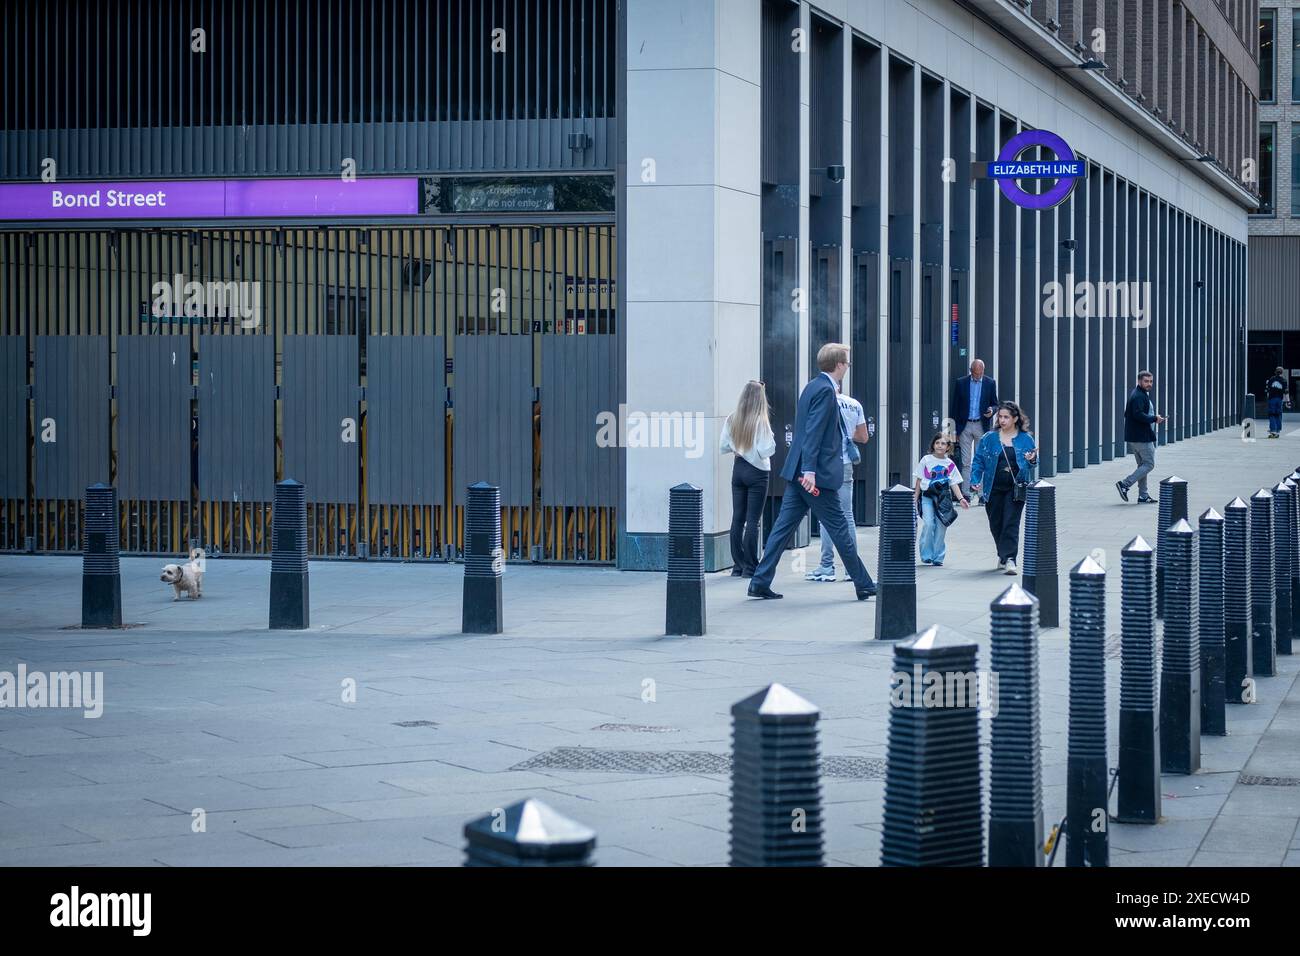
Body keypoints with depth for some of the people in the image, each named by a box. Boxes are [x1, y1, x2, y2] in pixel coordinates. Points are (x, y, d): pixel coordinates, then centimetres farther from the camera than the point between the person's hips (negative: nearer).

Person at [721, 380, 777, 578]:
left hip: (738, 470, 4)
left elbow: (724, 446, 4)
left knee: (738, 518, 9)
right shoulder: (761, 421, -15)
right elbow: (766, 450, -18)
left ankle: (738, 565, 11)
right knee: (752, 520, -2)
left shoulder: (732, 419, -1)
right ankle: (750, 567, -2)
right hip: (757, 472, -4)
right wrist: (772, 439, 0)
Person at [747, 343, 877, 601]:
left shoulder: (813, 386, 16)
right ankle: (863, 585, 8)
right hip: (817, 473, -9)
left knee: (784, 526, 7)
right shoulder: (825, 390, -14)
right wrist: (810, 470, -27)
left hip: (798, 472, 9)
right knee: (839, 529, 0)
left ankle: (760, 582, 5)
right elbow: (813, 431, -22)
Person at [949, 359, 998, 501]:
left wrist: (991, 411, -14)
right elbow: (954, 406, 5)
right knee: (965, 462, 0)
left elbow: (995, 404, 11)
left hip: (982, 426, 0)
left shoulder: (990, 383, 4)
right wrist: (954, 429, 1)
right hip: (965, 426, 0)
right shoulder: (960, 383, 3)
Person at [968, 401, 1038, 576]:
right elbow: (978, 461, 4)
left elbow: (1033, 463, 11)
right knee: (996, 524, 11)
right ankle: (1003, 555, 32)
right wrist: (975, 481, -9)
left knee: (1011, 523, -9)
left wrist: (1032, 460, -14)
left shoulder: (1026, 439, 3)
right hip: (994, 488, 2)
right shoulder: (989, 439, 4)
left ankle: (1009, 559, -12)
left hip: (1015, 488, -2)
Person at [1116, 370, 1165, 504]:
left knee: (1143, 465, 14)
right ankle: (1125, 484, -9)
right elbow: (1138, 415, -27)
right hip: (1142, 437, -11)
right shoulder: (1138, 396, -15)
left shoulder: (1143, 395, 18)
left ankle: (1143, 496, 17)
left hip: (1134, 437, 11)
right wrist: (1154, 419, -17)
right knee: (1149, 464, -6)